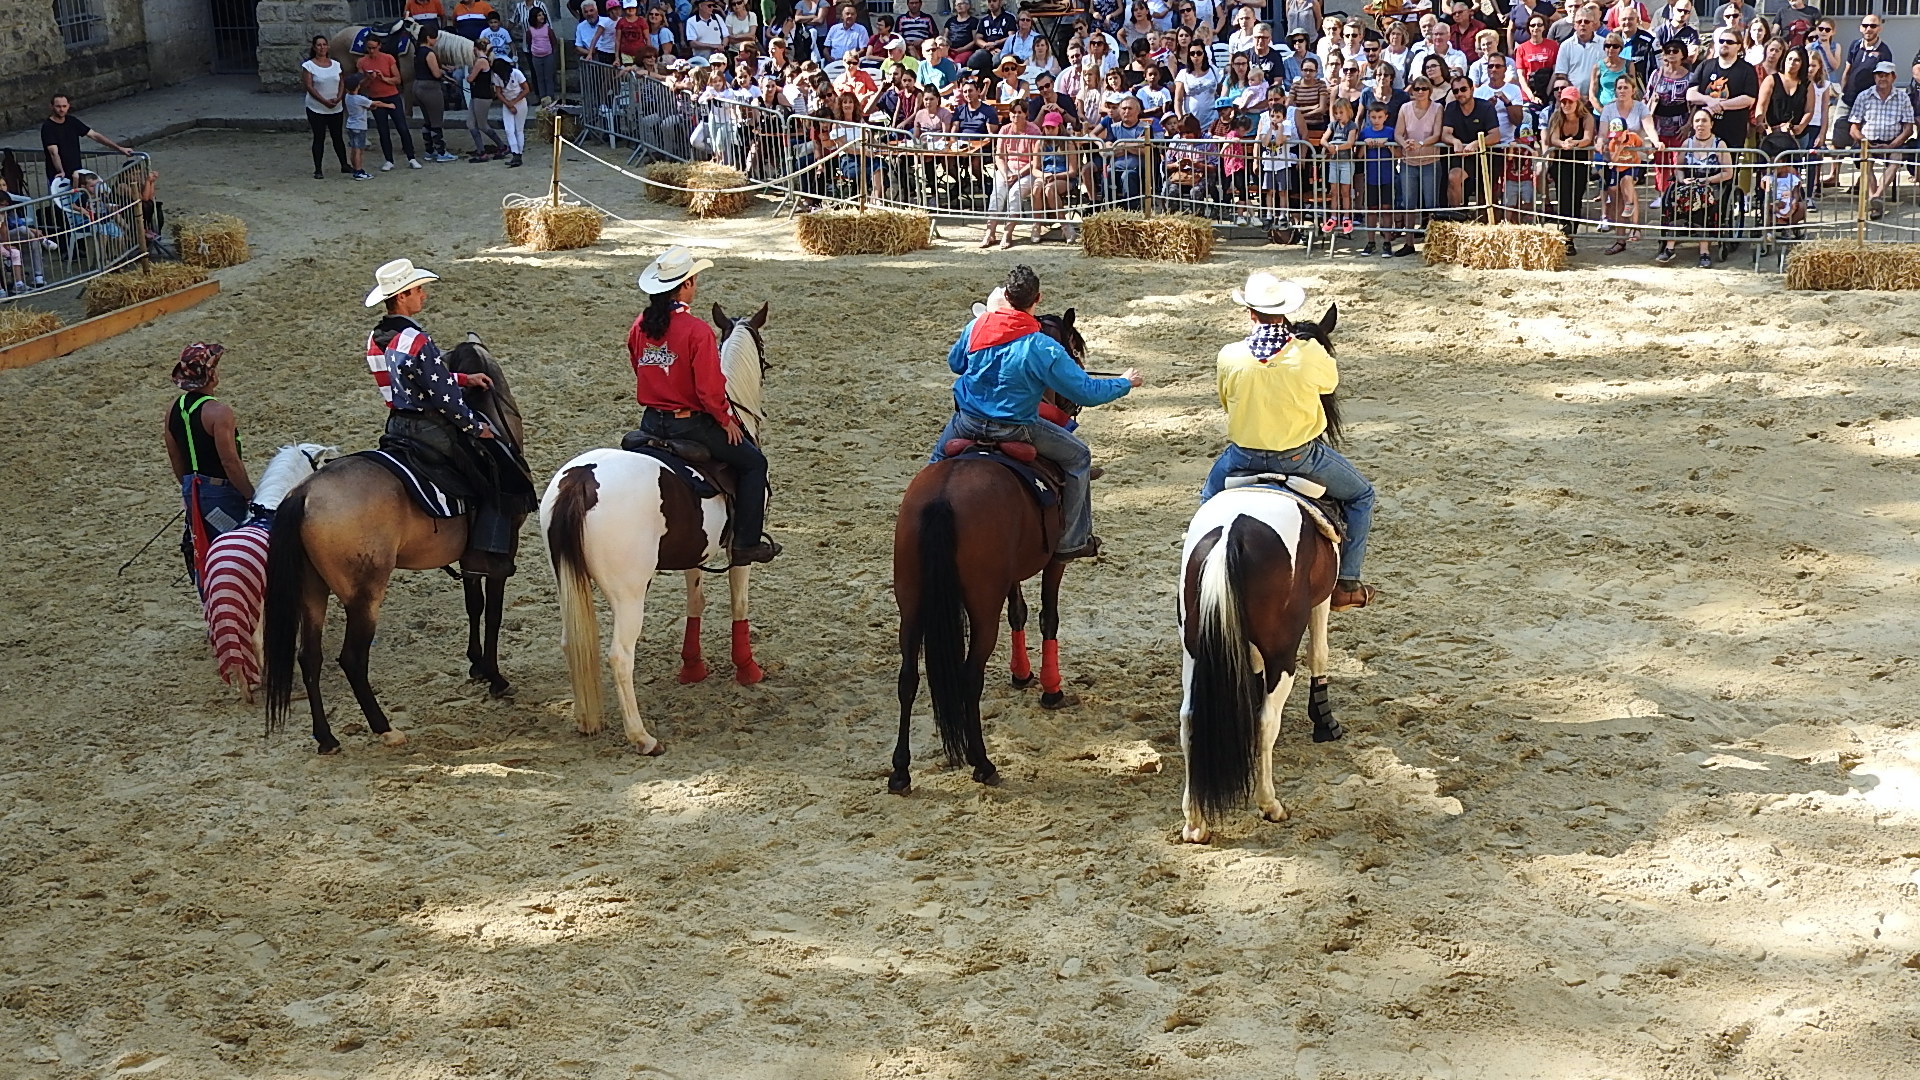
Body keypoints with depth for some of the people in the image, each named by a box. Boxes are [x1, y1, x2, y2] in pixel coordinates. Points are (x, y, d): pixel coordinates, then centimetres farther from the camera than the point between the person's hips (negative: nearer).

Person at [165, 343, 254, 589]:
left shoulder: (174, 409, 2)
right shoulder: (218, 412, -22)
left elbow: (176, 460, 11)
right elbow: (230, 462, -22)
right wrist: (251, 496, -15)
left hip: (192, 491, 8)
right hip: (222, 492, -8)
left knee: (202, 552, 17)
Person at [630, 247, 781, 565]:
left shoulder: (640, 326, 0)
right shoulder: (696, 330, -20)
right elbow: (709, 390, -21)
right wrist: (727, 420, -4)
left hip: (650, 422, 7)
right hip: (689, 424, -6)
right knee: (753, 462, 12)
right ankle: (746, 544, 10)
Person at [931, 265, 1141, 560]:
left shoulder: (975, 327, -6)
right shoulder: (1043, 348, -19)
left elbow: (955, 363, 15)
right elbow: (1087, 392, -12)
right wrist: (1125, 383, 5)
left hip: (968, 423, 4)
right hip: (1015, 429, -4)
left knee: (940, 456, 36)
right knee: (1078, 457, 16)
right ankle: (1072, 541, 20)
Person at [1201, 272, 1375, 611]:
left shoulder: (1229, 356, -15)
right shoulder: (1310, 354, -19)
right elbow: (1331, 383, 4)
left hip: (1244, 456, 2)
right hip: (1300, 454, -2)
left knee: (1210, 498, 33)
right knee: (1361, 496, 21)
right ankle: (1346, 584, 20)